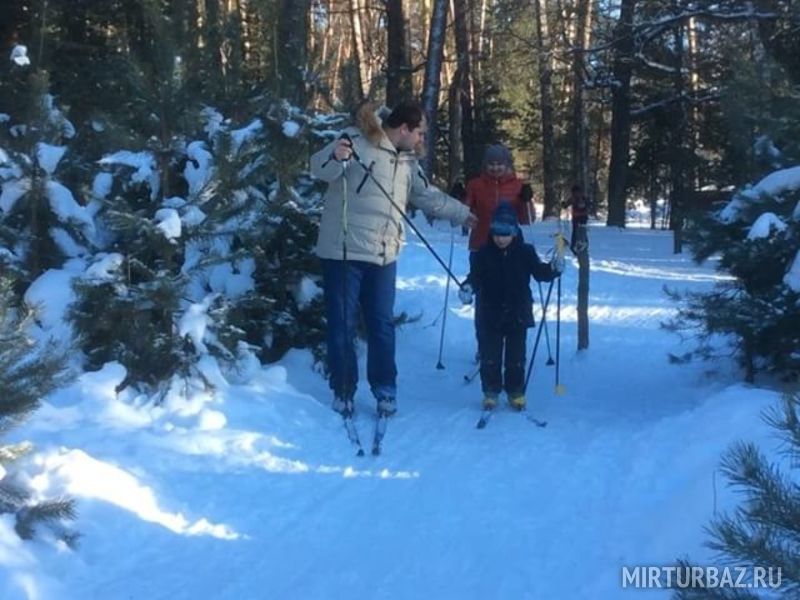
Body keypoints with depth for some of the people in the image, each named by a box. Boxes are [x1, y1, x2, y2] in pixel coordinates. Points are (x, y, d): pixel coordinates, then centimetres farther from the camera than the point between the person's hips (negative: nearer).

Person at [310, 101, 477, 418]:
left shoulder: (407, 161, 17)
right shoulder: (356, 141, -8)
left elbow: (429, 196, 29)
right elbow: (319, 168, -16)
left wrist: (463, 214, 35)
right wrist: (336, 157, -38)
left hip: (383, 256, 6)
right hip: (344, 250, -6)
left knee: (383, 326, 9)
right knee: (343, 325, 2)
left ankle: (385, 390, 21)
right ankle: (343, 391, 14)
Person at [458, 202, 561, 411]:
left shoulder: (525, 253, 0)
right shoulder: (484, 254, -2)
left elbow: (539, 272, 3)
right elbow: (475, 275, -8)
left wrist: (553, 269, -17)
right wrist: (468, 287, -29)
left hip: (517, 315, 0)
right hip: (489, 316, 0)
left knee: (516, 357, 6)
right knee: (490, 357, 4)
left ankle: (516, 393, 18)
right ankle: (491, 392, 16)